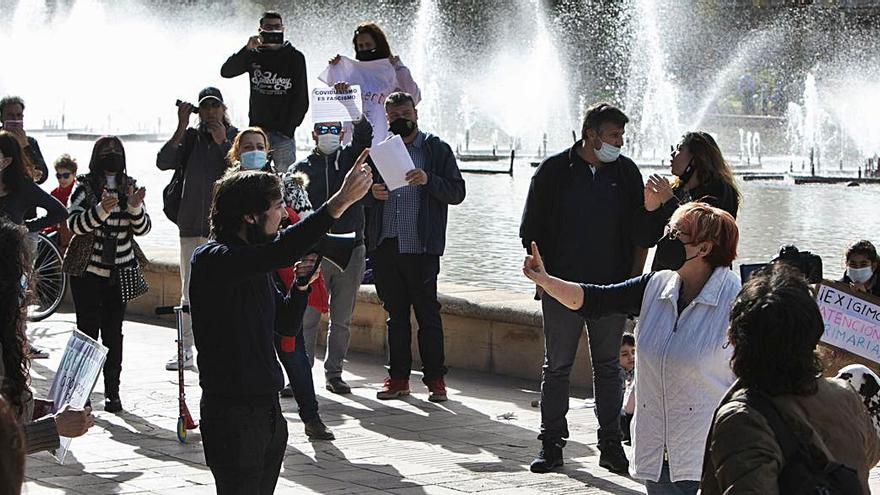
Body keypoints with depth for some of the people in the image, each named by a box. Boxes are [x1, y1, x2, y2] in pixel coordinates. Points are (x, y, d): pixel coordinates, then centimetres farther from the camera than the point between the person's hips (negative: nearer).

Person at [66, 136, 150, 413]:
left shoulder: (130, 187, 6)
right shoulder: (84, 187, -4)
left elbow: (143, 229, 0)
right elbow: (74, 223, -18)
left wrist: (135, 207, -20)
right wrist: (101, 209, -33)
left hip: (120, 271, 3)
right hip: (87, 271, -3)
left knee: (113, 331, 3)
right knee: (87, 329, -4)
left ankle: (112, 391, 8)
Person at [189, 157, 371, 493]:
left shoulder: (254, 263, 14)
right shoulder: (211, 260, -16)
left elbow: (286, 323, 20)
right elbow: (278, 253, -33)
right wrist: (339, 202, -36)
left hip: (267, 409, 9)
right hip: (232, 413, -9)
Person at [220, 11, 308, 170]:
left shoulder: (295, 57, 2)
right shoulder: (254, 55, 9)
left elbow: (302, 99, 0)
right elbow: (226, 72, -3)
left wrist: (288, 129, -9)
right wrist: (247, 49, -15)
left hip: (283, 133, -2)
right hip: (257, 128, 2)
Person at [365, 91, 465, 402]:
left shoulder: (436, 149, 5)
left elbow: (457, 192, -2)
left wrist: (428, 180, -18)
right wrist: (372, 193, -5)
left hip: (421, 248, -4)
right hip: (384, 246, 4)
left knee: (428, 313, -3)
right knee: (396, 315, 9)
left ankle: (435, 378, 3)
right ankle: (398, 377, 15)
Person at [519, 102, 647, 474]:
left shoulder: (626, 172, 5)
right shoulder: (554, 171, -2)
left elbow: (641, 233, 10)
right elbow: (532, 232, 2)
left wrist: (634, 280, 3)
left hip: (612, 289, 2)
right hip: (562, 287, -2)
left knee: (608, 367, 8)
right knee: (556, 367, 4)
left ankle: (611, 445, 13)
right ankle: (551, 445, 10)